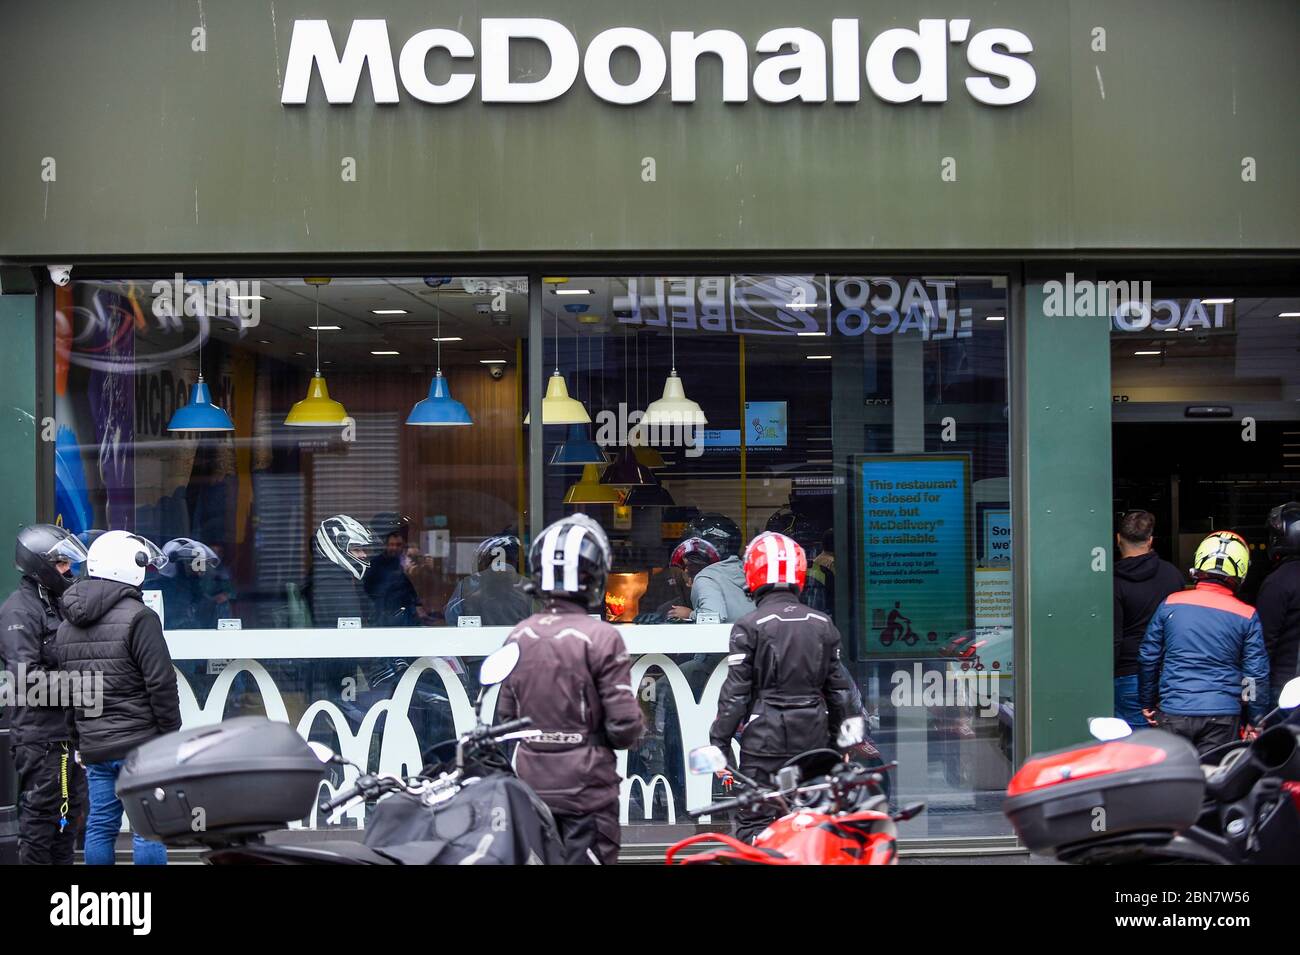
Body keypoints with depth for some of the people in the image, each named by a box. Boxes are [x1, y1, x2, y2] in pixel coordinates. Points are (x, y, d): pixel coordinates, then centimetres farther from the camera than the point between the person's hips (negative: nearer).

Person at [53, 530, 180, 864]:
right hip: (140, 743, -7)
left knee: (99, 827, 11)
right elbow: (160, 683, -15)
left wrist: (84, 734, 19)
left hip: (94, 747, 7)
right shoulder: (137, 617, -13)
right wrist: (172, 734, -6)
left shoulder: (67, 625, 11)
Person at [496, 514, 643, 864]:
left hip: (530, 784, 5)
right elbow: (625, 726, -15)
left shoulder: (517, 637, 1)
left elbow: (503, 716, 7)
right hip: (586, 788, -5)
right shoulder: (601, 638, -15)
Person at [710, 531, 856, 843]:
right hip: (813, 739, 5)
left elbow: (736, 691, -9)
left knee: (754, 825, -1)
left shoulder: (749, 626, -8)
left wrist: (719, 742, -3)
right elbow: (840, 690, 11)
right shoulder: (823, 625, 7)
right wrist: (840, 738, 21)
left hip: (764, 739, -5)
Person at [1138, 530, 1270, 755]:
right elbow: (1257, 673, 1)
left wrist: (1147, 703, 18)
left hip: (1173, 712, 1)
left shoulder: (1170, 604, 1)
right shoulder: (1247, 616, -2)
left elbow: (1148, 658, 7)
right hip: (1223, 715, -1)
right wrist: (1256, 720, 11)